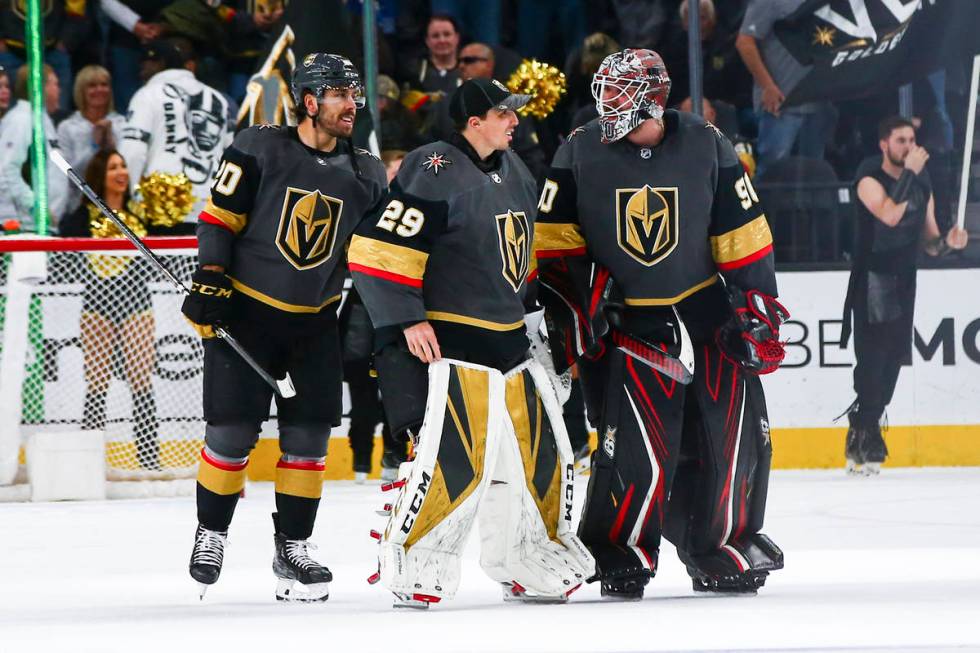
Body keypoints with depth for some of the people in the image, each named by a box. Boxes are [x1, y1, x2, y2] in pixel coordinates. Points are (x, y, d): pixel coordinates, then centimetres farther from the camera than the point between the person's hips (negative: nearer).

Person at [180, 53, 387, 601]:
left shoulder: (367, 175, 4)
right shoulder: (259, 151, -8)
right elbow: (220, 217, -6)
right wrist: (209, 283, -12)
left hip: (316, 322, 4)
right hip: (245, 313, -4)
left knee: (309, 433, 0)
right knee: (233, 430, -5)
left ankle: (293, 546, 12)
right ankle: (211, 534, 14)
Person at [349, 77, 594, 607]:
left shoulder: (513, 171, 14)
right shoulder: (434, 171, -15)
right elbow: (380, 249, -19)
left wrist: (521, 306, 27)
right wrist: (406, 320, -19)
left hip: (508, 341, 9)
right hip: (443, 341, -9)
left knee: (540, 450, 9)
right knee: (454, 455, -18)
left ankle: (530, 563, 22)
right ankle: (409, 562, -7)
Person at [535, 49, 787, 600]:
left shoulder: (706, 146, -5)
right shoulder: (580, 152, -6)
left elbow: (742, 233, 1)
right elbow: (555, 240, 0)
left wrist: (758, 306, -1)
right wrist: (571, 304, -8)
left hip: (705, 306, 2)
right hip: (624, 320, -2)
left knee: (737, 432, 3)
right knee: (641, 446, -13)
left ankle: (724, 545, 20)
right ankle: (618, 554, 2)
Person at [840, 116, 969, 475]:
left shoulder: (922, 186, 9)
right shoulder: (870, 180, -9)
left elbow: (928, 242, 13)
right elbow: (890, 215, -28)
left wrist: (947, 241, -10)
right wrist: (909, 172, -23)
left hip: (904, 281, 6)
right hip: (872, 280, -6)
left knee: (893, 358, 6)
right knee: (872, 358, -13)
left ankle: (861, 436, 14)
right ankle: (867, 439, -11)